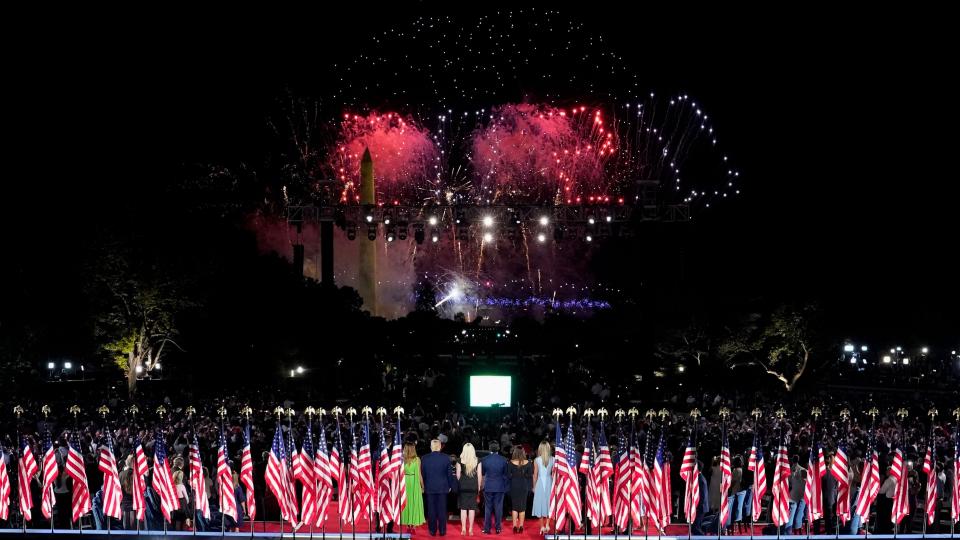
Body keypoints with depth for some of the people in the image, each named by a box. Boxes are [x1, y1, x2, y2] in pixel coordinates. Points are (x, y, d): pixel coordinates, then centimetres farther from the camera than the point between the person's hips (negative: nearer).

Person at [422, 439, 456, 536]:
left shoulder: (424, 459, -5)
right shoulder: (446, 458, -6)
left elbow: (423, 474, 1)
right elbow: (450, 473, -1)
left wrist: (423, 486, 11)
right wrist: (450, 485, 11)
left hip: (429, 488, 0)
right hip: (443, 488, 0)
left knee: (431, 510, 6)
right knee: (442, 510, 6)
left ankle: (432, 530, 9)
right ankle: (442, 531, 8)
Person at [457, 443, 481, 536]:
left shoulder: (460, 461, -4)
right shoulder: (477, 461, 0)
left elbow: (458, 475, -2)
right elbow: (479, 475, 2)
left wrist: (458, 485, 9)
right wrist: (478, 487, 10)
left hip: (462, 486, -1)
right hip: (473, 487, 1)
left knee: (463, 508, 5)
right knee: (472, 508, 5)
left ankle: (463, 529, 3)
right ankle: (470, 529, 6)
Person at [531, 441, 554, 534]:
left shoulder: (537, 460, -7)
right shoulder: (553, 459, -5)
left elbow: (535, 475, -3)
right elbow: (553, 474, -1)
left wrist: (534, 486, 8)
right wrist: (554, 484, 12)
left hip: (540, 482, -1)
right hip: (549, 482, 1)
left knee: (540, 503, 6)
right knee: (549, 502, 12)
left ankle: (542, 526, 7)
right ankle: (547, 525, 7)